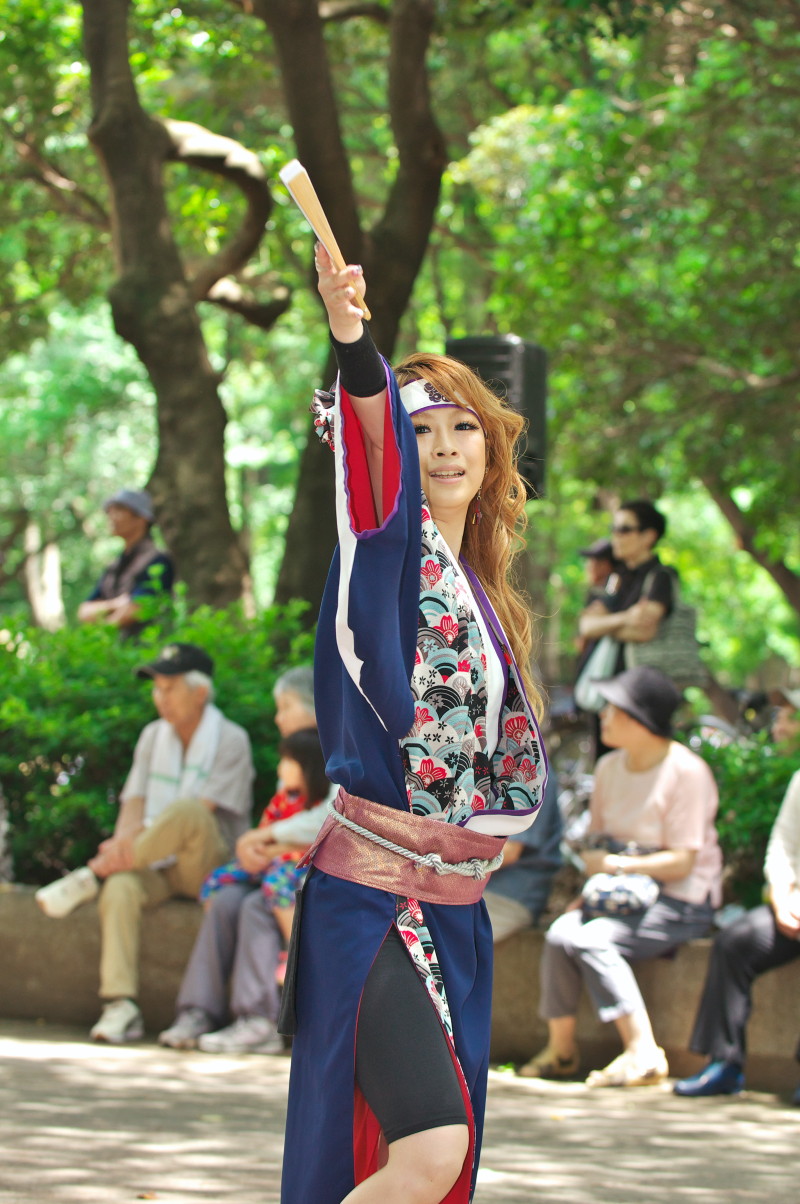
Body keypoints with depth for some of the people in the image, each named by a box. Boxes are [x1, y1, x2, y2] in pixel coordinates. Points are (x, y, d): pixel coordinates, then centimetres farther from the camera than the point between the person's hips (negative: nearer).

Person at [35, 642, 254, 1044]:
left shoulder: (230, 740, -5)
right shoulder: (154, 736, 15)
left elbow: (196, 814, -16)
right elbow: (134, 802, 6)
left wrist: (120, 854, -25)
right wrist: (124, 843, -20)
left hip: (209, 868, -4)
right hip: (157, 865, 4)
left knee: (187, 811, -36)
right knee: (120, 887, -32)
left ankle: (92, 875, -25)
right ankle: (121, 1007, -38)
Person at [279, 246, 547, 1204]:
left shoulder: (483, 596, 16)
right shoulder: (393, 551, -6)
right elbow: (374, 463, -29)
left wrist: (496, 827, 12)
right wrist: (351, 342, -46)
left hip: (456, 906, 8)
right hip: (371, 891, -8)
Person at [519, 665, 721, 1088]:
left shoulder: (686, 772, -14)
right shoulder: (610, 767, 8)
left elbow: (682, 861, -17)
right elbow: (597, 840, 14)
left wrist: (614, 864, -17)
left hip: (681, 900, -6)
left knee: (590, 939, -29)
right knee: (560, 932, -21)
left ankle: (643, 1052, -24)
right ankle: (560, 1049, -10)